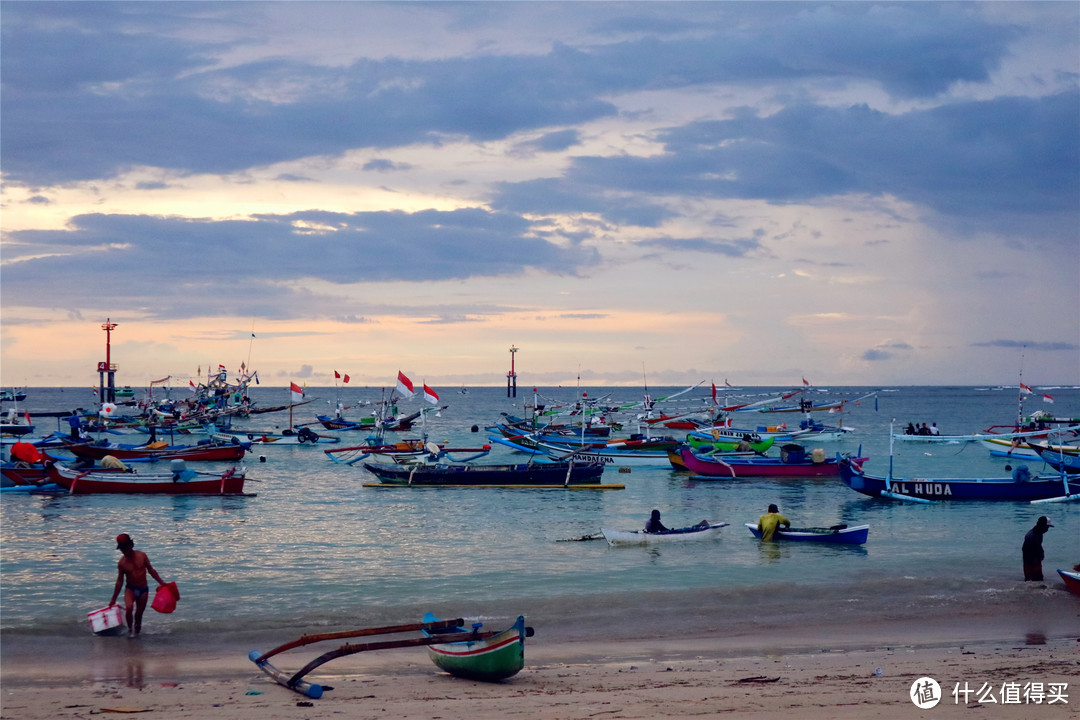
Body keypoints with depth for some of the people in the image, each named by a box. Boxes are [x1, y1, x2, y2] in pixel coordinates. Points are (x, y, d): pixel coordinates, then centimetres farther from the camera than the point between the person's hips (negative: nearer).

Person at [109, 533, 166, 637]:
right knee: (129, 608, -25)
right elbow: (120, 581, 0)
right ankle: (130, 628, -3)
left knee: (139, 612, 6)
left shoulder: (141, 555, -6)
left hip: (143, 590, 1)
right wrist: (114, 599, 2)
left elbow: (151, 571, 3)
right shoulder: (122, 562, -6)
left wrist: (162, 582, -1)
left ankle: (137, 628, 34)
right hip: (130, 589, -1)